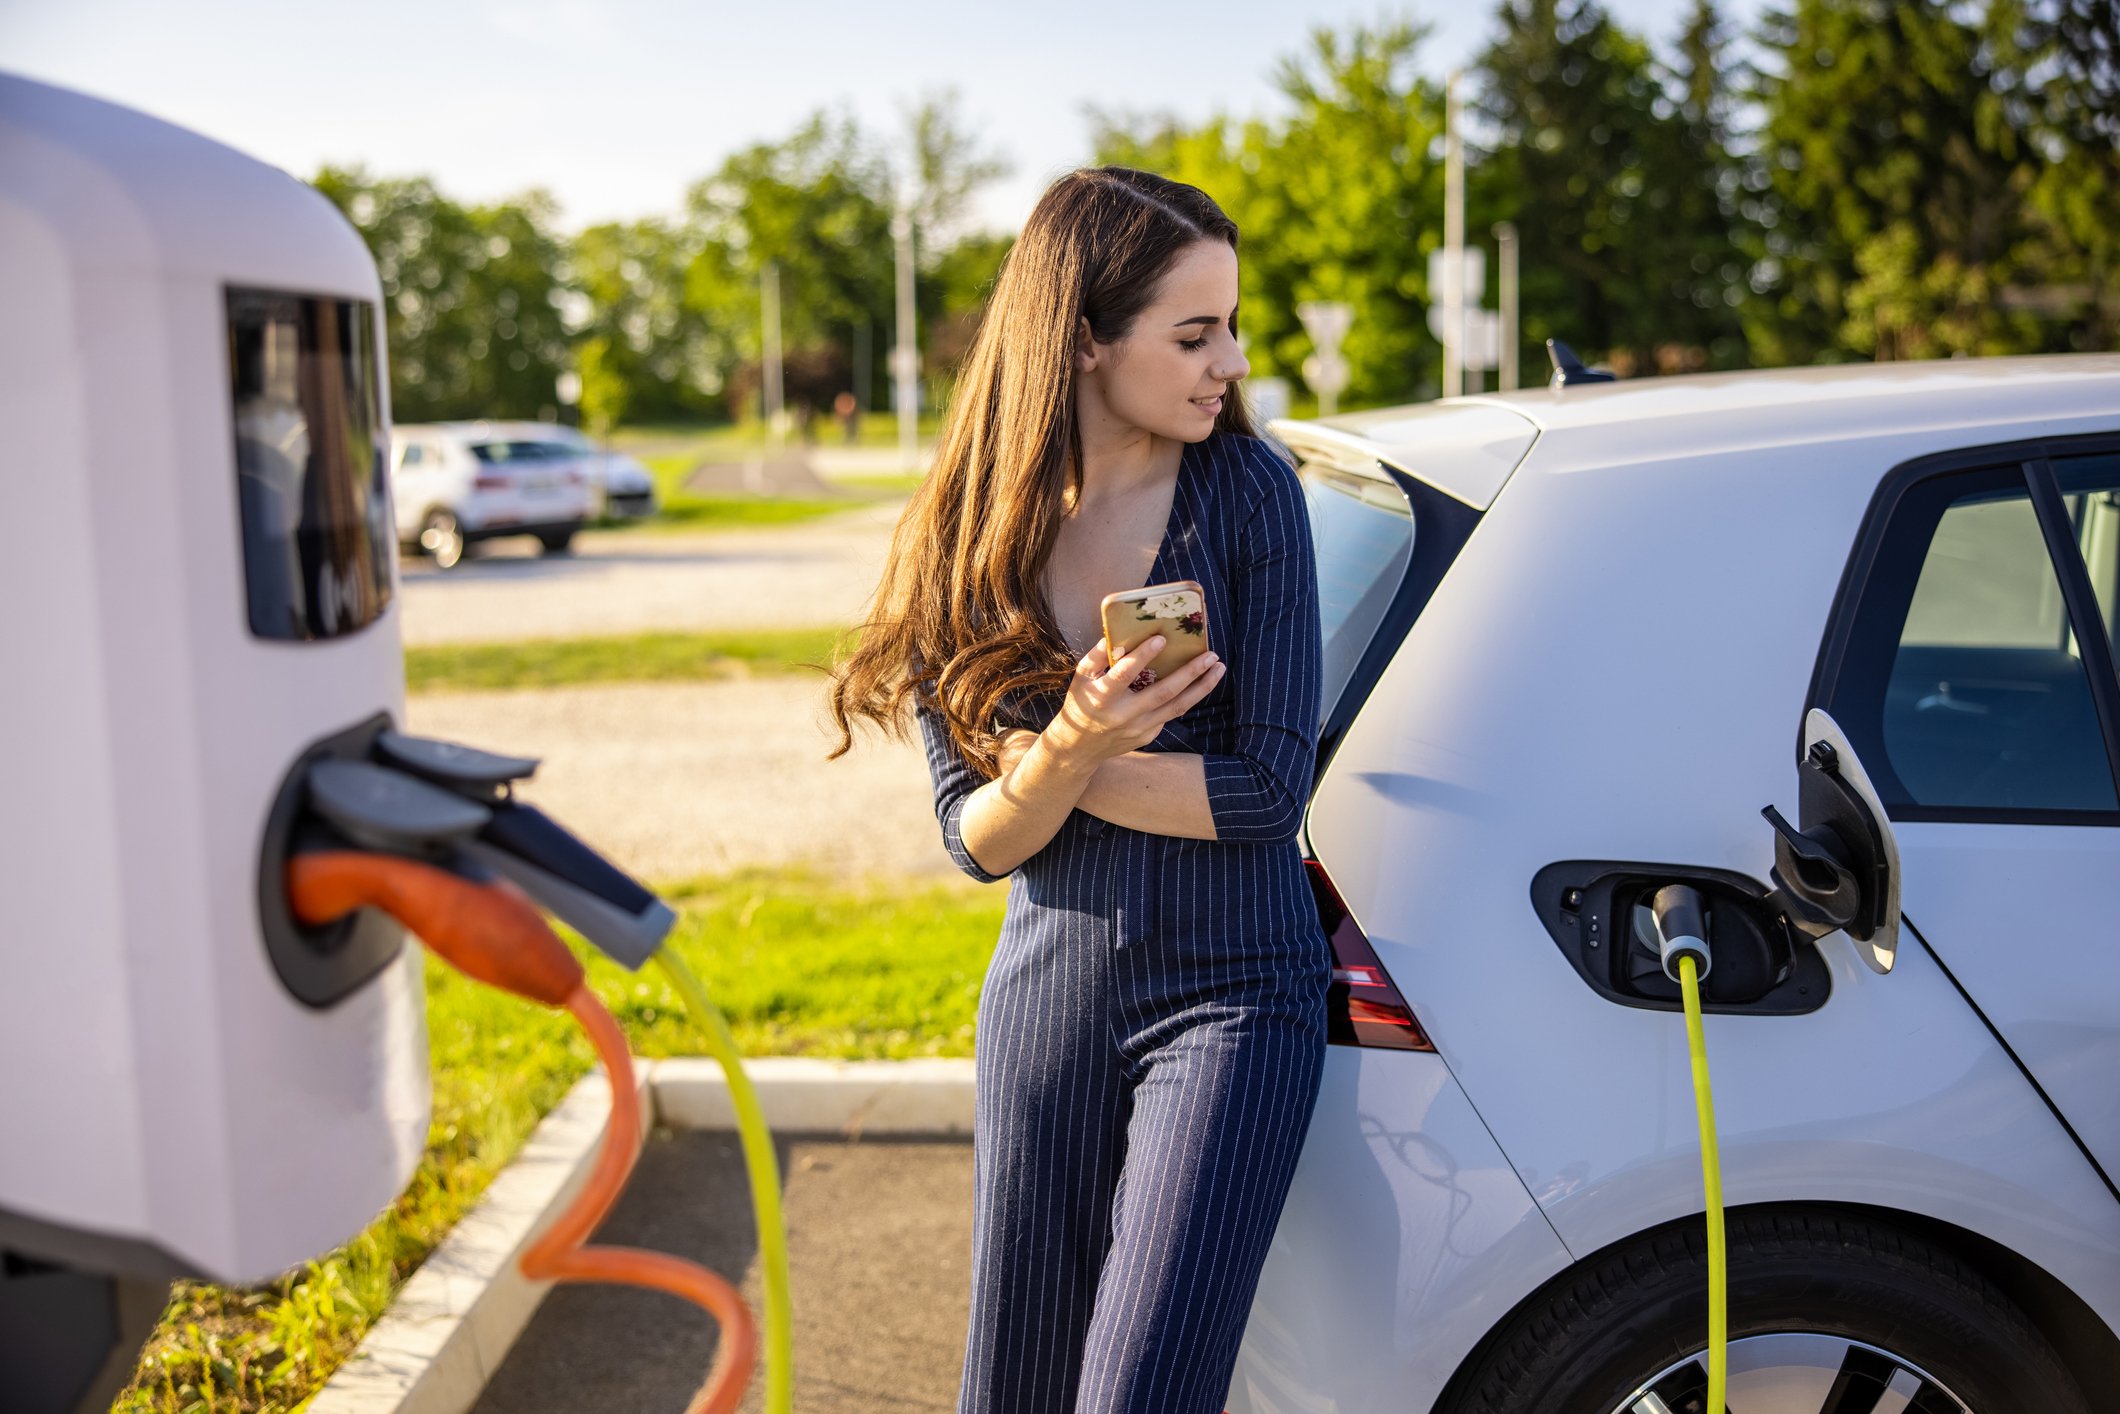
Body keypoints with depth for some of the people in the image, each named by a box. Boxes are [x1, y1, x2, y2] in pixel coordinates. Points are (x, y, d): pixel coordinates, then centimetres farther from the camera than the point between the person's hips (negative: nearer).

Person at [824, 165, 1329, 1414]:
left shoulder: (1248, 492, -8)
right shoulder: (967, 539, -1)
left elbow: (1271, 787, -12)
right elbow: (978, 840, -4)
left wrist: (1045, 765, -10)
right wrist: (1070, 747, -24)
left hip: (1229, 994, -3)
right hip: (1046, 995, 3)